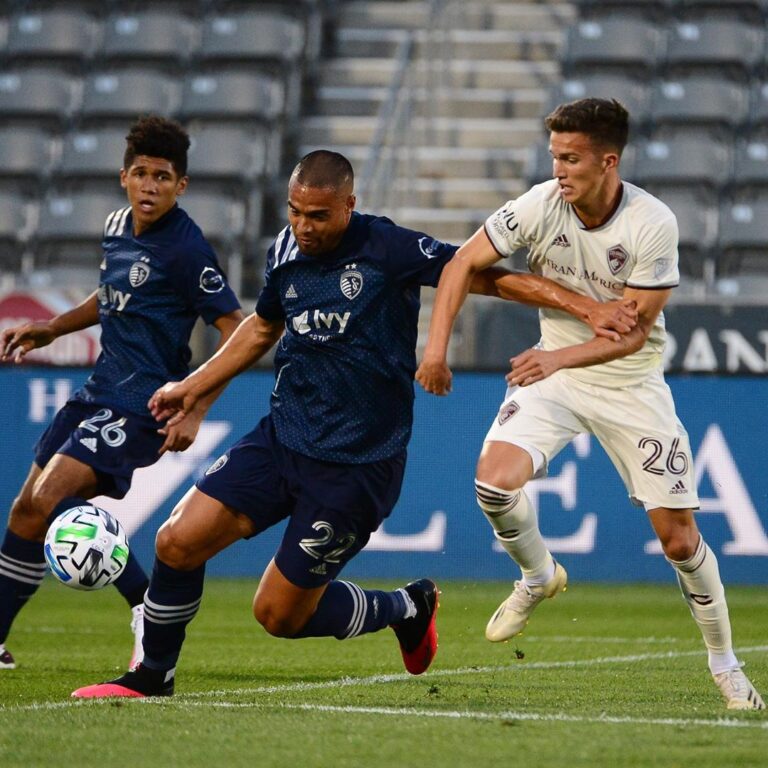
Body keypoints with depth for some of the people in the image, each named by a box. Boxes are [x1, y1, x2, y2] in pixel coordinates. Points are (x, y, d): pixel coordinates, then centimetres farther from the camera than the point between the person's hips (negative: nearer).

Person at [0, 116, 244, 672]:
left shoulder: (186, 248, -15)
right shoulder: (116, 227, 9)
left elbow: (236, 332, -15)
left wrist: (195, 412, -21)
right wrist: (51, 329, 18)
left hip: (144, 404, -8)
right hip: (101, 390, 8)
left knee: (47, 498, -22)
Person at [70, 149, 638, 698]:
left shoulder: (387, 248, -13)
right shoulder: (286, 251, 4)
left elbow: (486, 275, -10)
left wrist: (587, 308, -15)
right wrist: (193, 387, 26)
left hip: (358, 464, -6)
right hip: (281, 438, 6)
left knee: (280, 614, -3)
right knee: (178, 541, -9)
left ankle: (408, 607, 23)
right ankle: (154, 675, 13)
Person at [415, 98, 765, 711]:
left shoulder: (653, 224, -21)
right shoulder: (540, 205, -14)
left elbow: (633, 331, -20)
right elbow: (464, 264, -6)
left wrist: (560, 357, -34)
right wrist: (437, 347, -17)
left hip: (632, 384, -2)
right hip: (552, 371, 2)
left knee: (678, 535, -5)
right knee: (495, 479, -24)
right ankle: (539, 577, 8)